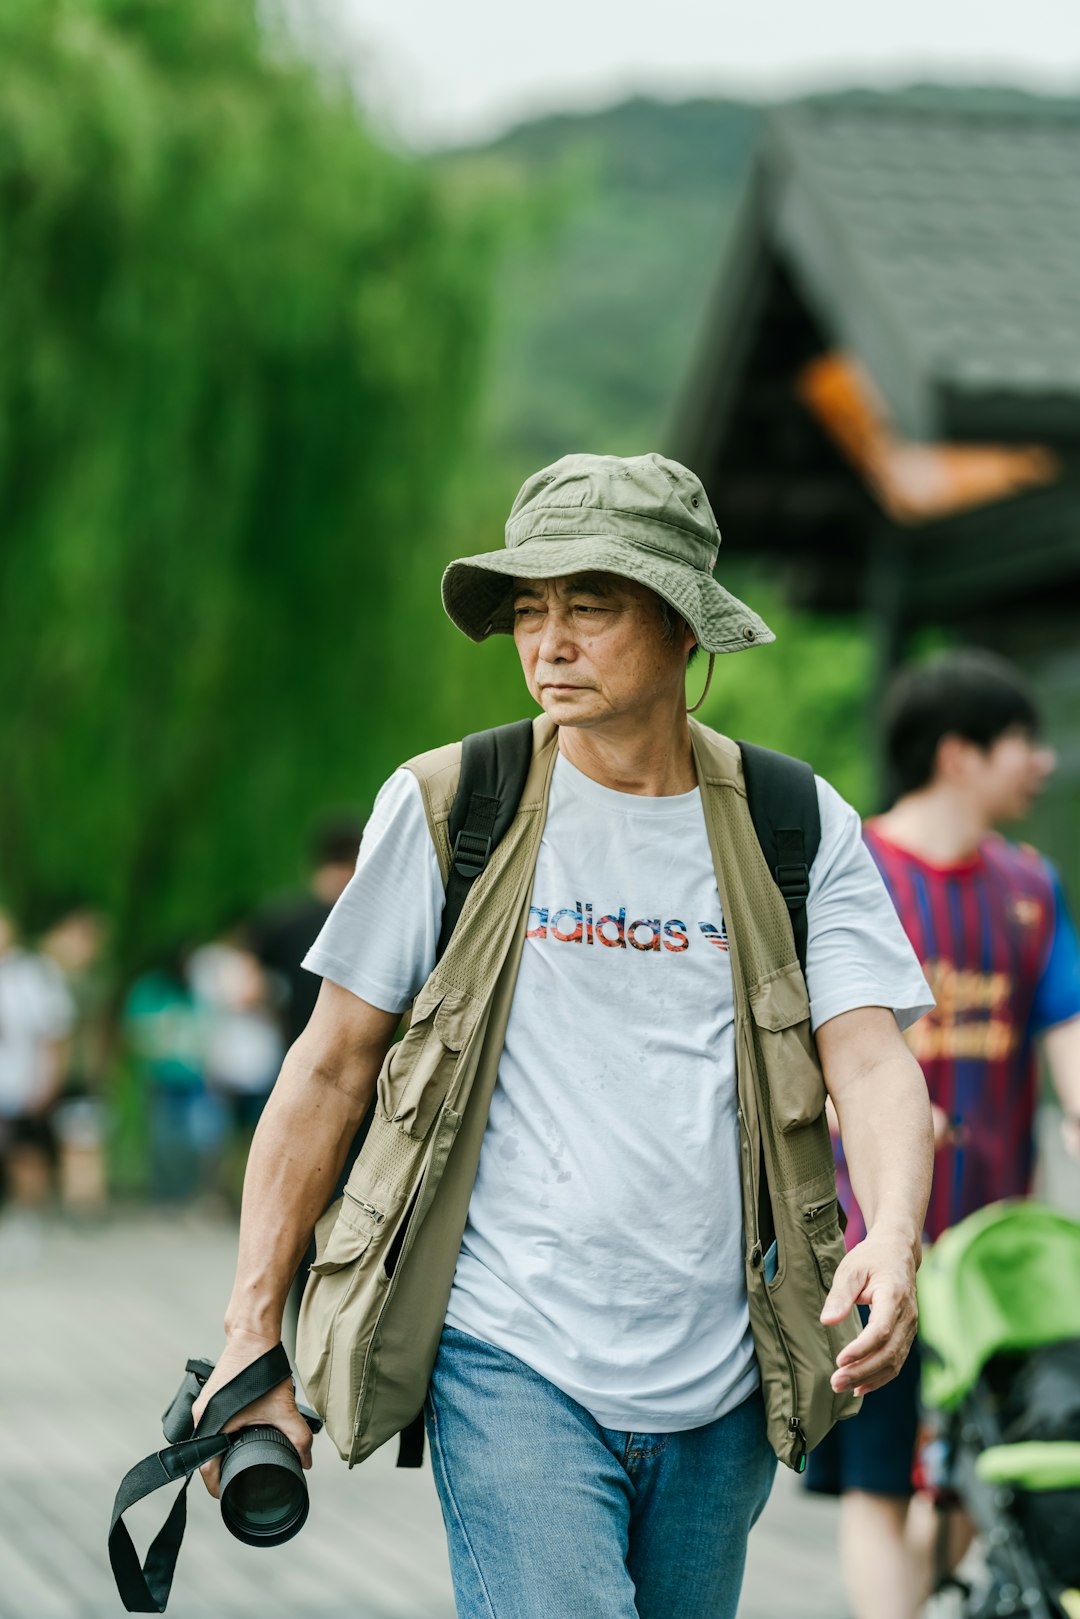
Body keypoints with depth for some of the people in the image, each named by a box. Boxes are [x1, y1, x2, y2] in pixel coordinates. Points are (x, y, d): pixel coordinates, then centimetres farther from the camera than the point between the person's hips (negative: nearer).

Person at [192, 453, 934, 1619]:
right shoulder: (445, 811, 0)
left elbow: (872, 1062, -4)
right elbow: (329, 1070, 4)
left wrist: (893, 1240, -26)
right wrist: (252, 1339, 1)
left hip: (719, 1390, 3)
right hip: (514, 1360, -3)